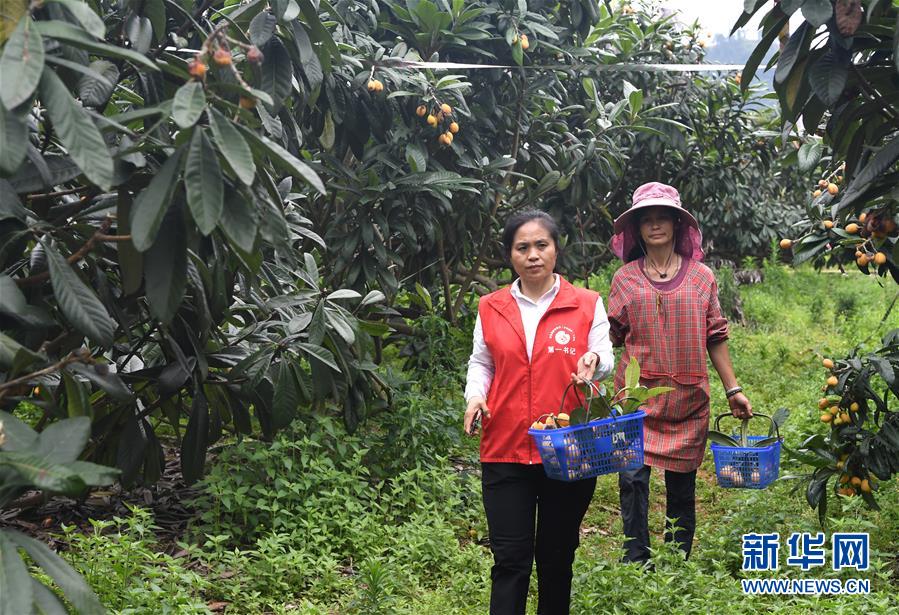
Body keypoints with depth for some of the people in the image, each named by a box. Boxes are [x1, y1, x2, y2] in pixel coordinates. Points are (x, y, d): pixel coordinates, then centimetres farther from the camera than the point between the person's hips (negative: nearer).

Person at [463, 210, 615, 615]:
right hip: (505, 449, 0)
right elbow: (481, 363, 13)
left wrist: (592, 362, -21)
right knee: (510, 559, 0)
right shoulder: (491, 308, 6)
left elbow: (605, 360, 2)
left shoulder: (587, 304, 2)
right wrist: (475, 397, -7)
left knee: (557, 557, 13)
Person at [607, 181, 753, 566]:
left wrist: (733, 390, 9)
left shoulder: (700, 276, 6)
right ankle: (637, 564, 1)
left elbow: (715, 337, 10)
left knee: (682, 485, 7)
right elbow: (612, 336, 8)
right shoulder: (625, 279, 5)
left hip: (688, 398, 1)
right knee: (633, 479, -10)